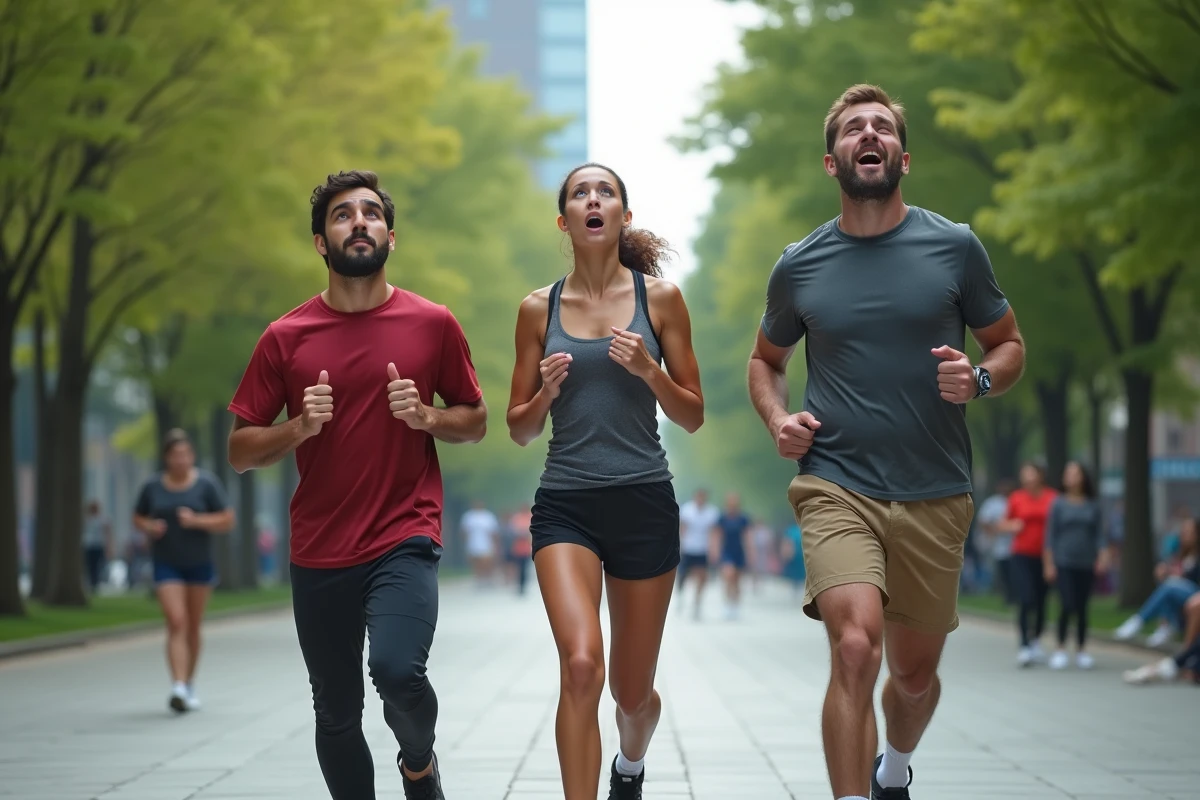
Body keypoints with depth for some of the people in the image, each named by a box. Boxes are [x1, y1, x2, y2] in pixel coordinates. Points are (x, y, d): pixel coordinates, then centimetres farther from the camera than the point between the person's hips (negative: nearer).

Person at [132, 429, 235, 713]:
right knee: (176, 624, -15)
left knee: (193, 628, 11)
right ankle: (178, 688, -24)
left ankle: (190, 685, 28)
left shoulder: (207, 484, -6)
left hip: (199, 564, 1)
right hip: (166, 565, -1)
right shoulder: (152, 487, -1)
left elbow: (228, 521, -6)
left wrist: (196, 520, -20)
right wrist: (149, 527, -10)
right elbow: (137, 518, 12)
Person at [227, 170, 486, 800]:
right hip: (319, 555, 2)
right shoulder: (285, 338, 1)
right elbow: (240, 452, 4)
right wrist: (299, 428, -14)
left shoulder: (432, 325, 1)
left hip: (405, 541, -2)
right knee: (336, 717, 9)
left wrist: (425, 416, -9)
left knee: (397, 670, -25)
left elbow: (475, 421, 11)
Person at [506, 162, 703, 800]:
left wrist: (649, 370, -14)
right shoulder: (538, 310, 5)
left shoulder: (659, 298, 2)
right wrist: (545, 393, -10)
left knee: (633, 692, 12)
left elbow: (693, 416, 4)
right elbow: (520, 429, 10)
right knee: (581, 663, -25)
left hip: (644, 502, 0)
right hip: (564, 504, 0)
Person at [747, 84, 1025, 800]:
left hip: (936, 495, 1)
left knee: (914, 670, 14)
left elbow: (1010, 345, 11)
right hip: (837, 487, -1)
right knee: (856, 647, -24)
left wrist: (979, 379, -11)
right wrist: (777, 419, 1)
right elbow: (767, 358, 21)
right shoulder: (800, 266, 5)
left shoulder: (955, 248, 1)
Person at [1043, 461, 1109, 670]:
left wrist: (1102, 556, -8)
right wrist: (1049, 564, -2)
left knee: (1082, 608, 4)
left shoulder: (1092, 506, 7)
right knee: (1068, 605, -13)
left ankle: (1082, 650, 15)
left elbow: (1099, 534, 7)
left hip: (1086, 564, 2)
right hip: (1063, 563, -2)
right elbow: (1051, 534, 2)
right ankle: (1061, 649, 1)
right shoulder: (1059, 504, 2)